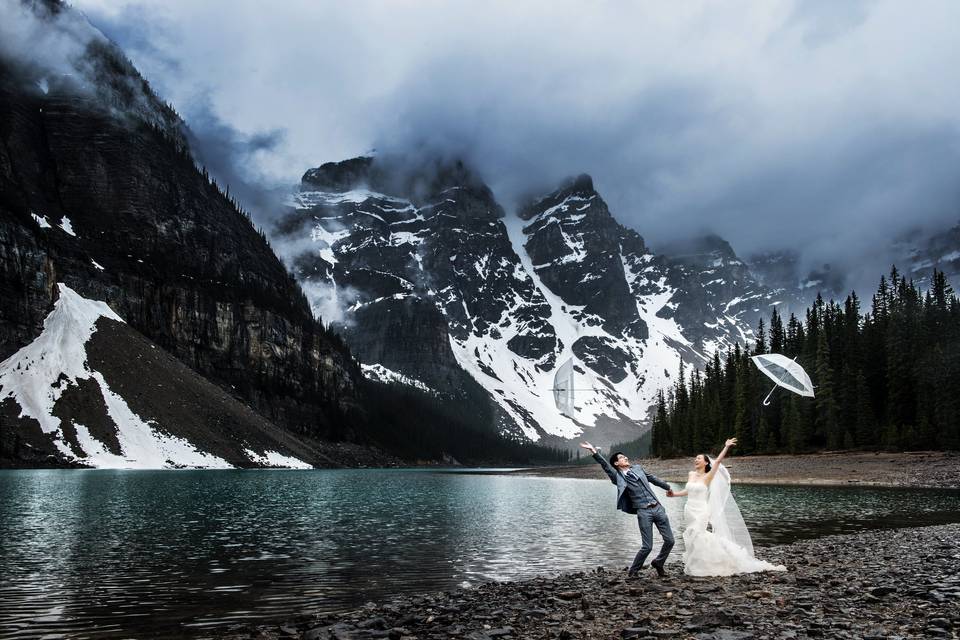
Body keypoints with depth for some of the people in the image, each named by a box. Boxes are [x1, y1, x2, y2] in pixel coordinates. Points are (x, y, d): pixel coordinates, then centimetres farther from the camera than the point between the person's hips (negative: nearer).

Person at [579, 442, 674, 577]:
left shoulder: (637, 468, 16)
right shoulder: (618, 476, 0)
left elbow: (653, 478, 30)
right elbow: (606, 466, -14)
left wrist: (668, 487, 40)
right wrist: (594, 452, -27)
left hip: (658, 508, 5)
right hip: (643, 512, -5)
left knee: (669, 541, 6)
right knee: (647, 546, -6)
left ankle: (658, 563, 31)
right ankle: (633, 570, 16)